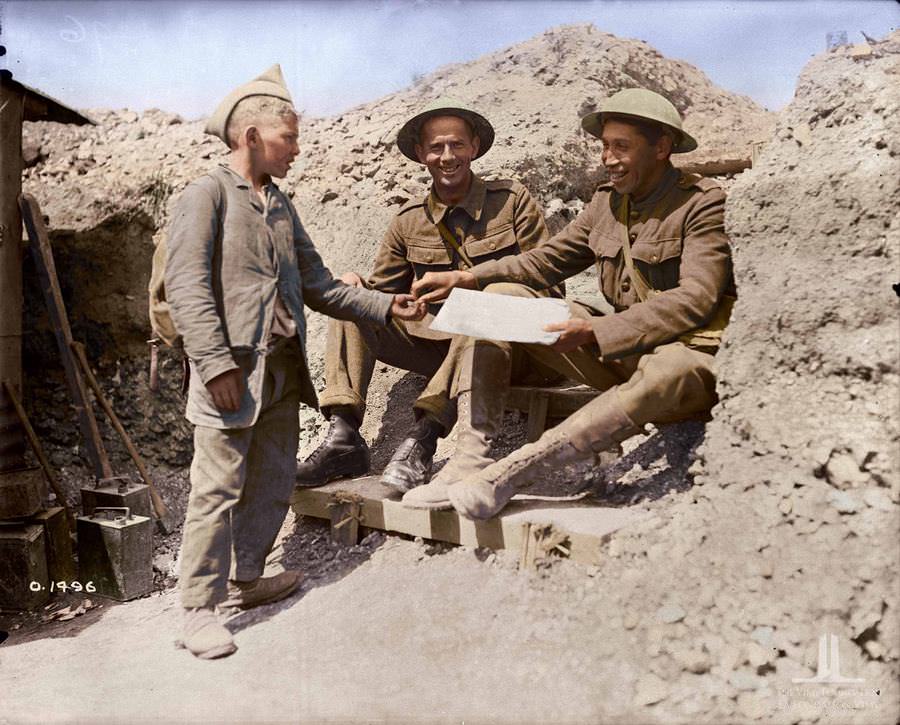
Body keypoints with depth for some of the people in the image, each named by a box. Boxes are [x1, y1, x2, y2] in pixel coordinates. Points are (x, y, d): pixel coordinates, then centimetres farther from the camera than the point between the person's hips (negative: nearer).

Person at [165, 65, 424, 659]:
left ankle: (247, 578, 32)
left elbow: (318, 285, 16)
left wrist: (386, 305, 7)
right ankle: (200, 608, 9)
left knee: (274, 483, 15)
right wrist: (216, 363, -21)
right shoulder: (208, 194, -4)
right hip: (233, 370, -8)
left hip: (283, 367, 8)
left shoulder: (282, 206, 17)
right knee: (219, 488, -3)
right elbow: (187, 285, -13)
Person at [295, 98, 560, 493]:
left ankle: (422, 439, -40)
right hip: (444, 345, 4)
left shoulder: (512, 200, 0)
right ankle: (344, 437, -20)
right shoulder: (409, 222, 8)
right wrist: (354, 284, -13)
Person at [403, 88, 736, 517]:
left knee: (670, 374, -44)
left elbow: (696, 300, -22)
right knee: (499, 296, -4)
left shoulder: (704, 204, -10)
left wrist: (595, 331, -31)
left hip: (687, 350, -6)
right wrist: (465, 278, 0)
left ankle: (512, 470, -37)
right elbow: (547, 260, 14)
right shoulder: (607, 201, 10)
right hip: (621, 349, 6)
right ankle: (469, 459, -20)